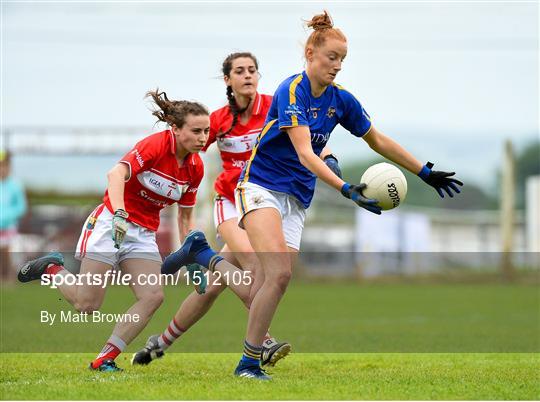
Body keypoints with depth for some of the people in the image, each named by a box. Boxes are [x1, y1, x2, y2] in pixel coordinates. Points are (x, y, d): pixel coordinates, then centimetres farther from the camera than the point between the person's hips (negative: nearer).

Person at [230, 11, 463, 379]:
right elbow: (305, 154, -26)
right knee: (280, 274, -24)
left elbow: (378, 141, 18)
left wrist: (426, 173, 16)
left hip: (296, 200, 7)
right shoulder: (291, 91, -16)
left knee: (280, 280, -6)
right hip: (261, 187, -7)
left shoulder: (341, 100, 5)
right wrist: (346, 189, -38)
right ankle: (249, 363, -19)